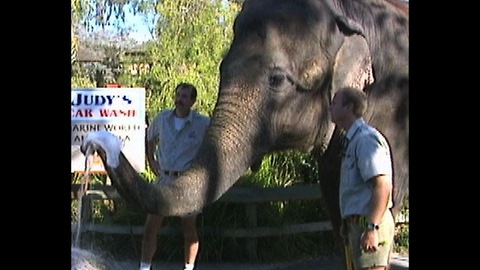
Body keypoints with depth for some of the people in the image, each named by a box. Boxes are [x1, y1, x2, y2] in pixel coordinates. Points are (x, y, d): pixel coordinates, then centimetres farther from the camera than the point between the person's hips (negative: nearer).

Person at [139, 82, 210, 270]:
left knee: (189, 228, 5)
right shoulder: (162, 118, 4)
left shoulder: (203, 123, -8)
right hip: (164, 178, 3)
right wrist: (151, 161, 15)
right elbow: (150, 137, 23)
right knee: (151, 225, 0)